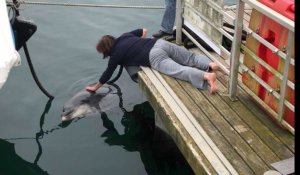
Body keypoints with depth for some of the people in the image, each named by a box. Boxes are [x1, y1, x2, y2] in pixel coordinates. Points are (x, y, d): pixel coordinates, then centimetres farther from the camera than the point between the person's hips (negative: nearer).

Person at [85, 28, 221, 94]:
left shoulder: (116, 54, 8)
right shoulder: (125, 36, 26)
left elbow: (107, 74, 18)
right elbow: (144, 30, 38)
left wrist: (95, 87, 32)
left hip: (155, 56, -7)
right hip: (161, 43, 7)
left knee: (180, 71, -23)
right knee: (191, 58, 9)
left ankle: (207, 76, -43)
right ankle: (211, 65, -13)